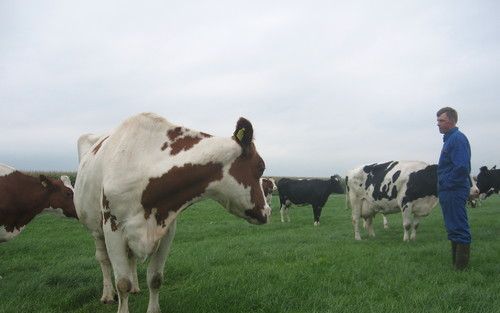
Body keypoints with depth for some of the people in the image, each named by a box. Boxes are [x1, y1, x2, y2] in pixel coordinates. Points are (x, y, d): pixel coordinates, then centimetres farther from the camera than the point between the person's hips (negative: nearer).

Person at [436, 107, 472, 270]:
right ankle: (456, 262, 24)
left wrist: (448, 184, -17)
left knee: (459, 228, -5)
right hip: (448, 192, 11)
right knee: (453, 227, 15)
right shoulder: (449, 139, 17)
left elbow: (462, 167, -23)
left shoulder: (458, 139, -14)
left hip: (454, 192, -10)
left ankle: (461, 266, 1)